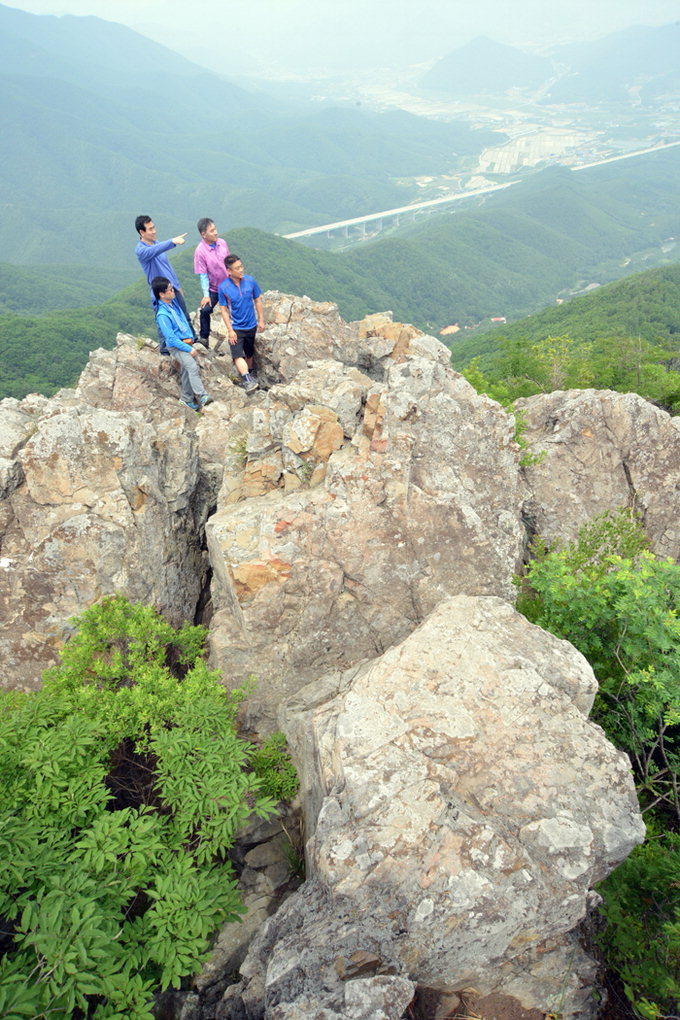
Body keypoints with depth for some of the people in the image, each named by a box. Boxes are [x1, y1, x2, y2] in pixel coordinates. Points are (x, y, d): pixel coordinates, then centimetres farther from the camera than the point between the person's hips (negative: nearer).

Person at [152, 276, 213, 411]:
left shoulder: (173, 302, 5)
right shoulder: (162, 315, -20)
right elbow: (171, 339, -20)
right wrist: (189, 349, -17)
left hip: (187, 343, 8)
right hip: (177, 346, -8)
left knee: (186, 371, 12)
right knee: (193, 367, -25)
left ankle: (187, 399, 23)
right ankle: (202, 396, -29)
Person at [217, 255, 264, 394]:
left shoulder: (250, 281, -8)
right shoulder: (223, 287, -15)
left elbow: (258, 301, 4)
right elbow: (224, 310, -9)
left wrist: (261, 320, 4)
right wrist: (230, 330, -13)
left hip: (251, 325, 3)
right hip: (236, 328, -3)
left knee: (249, 353, 18)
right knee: (238, 355, -19)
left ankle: (249, 374, 39)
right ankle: (248, 380, -24)